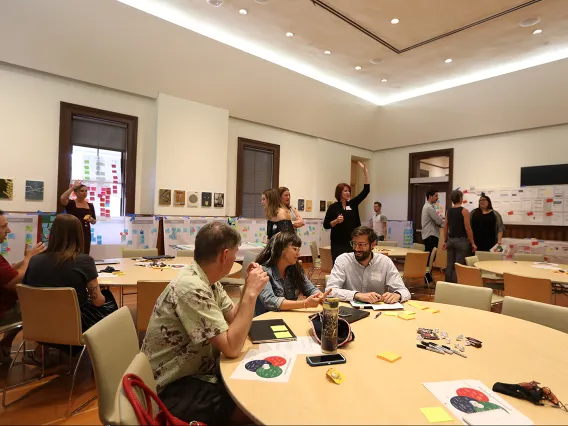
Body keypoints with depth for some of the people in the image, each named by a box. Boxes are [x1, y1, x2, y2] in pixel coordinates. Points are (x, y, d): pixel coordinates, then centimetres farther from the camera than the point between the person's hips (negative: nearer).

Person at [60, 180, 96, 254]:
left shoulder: (90, 205, 11)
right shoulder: (70, 203, -1)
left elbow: (94, 221, 16)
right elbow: (62, 198, -25)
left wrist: (91, 220, -7)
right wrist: (73, 187, -18)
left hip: (86, 234, 4)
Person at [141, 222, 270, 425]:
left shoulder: (207, 279, -2)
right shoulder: (192, 288, -31)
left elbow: (234, 318, 5)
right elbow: (232, 348, -31)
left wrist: (248, 287, -10)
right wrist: (252, 293, -27)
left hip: (197, 369, 9)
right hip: (175, 387, -9)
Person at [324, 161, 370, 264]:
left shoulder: (353, 204, 7)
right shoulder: (333, 207, -2)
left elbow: (366, 190, 3)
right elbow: (326, 225, 0)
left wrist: (365, 171, -3)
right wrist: (336, 221, -19)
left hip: (353, 242, 3)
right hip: (338, 244, -3)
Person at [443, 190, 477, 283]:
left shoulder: (448, 210, 7)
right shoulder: (464, 211, -10)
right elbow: (468, 228, -12)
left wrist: (446, 241, 17)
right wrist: (473, 243, -6)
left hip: (451, 240, 6)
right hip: (461, 240, -6)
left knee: (450, 265, 10)